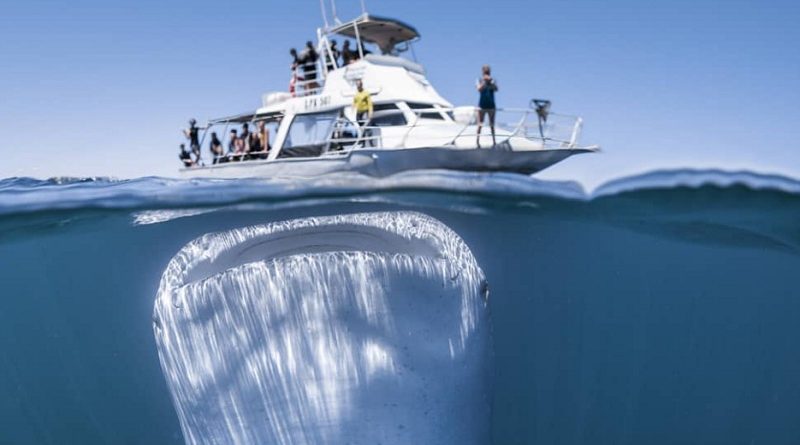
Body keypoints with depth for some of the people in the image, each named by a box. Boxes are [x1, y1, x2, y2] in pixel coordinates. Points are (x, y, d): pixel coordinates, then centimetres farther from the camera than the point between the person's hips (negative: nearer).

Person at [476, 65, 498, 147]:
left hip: (491, 105, 2)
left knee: (492, 124, 7)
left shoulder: (493, 80, 2)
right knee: (480, 124, -4)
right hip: (482, 105, -2)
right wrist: (485, 81, -27)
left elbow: (496, 89, -14)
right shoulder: (480, 80, -1)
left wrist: (490, 81, -26)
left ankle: (494, 140, 12)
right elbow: (479, 89, -17)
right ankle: (478, 141, -5)